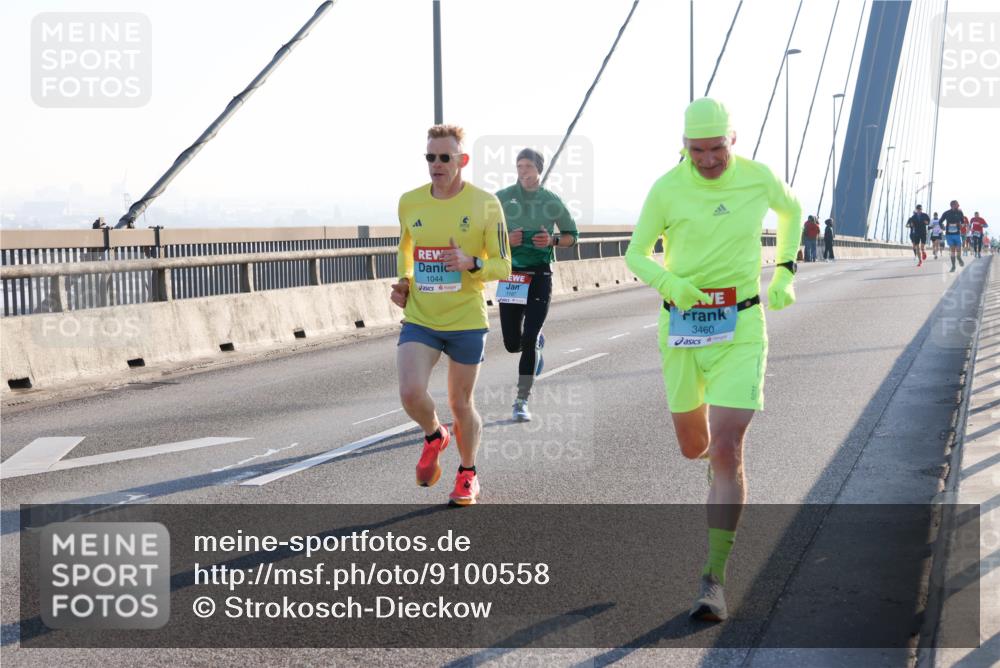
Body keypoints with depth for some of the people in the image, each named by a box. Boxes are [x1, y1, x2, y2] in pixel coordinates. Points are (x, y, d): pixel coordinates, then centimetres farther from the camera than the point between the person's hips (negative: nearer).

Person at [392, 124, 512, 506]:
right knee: (410, 392, -17)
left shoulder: (485, 205, -7)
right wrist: (403, 282, 5)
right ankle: (434, 437, 17)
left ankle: (468, 474, 32)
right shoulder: (409, 202, 3)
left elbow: (503, 267, -4)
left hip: (466, 321, -2)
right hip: (419, 319, 2)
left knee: (461, 404, 7)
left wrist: (471, 264, -24)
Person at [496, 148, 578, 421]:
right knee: (512, 344, 5)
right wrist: (506, 239, -12)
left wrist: (552, 240, -9)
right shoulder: (502, 198, 1)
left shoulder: (552, 201, 1)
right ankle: (537, 341, 42)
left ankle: (522, 401, -2)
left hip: (540, 275, -1)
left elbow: (572, 235, 11)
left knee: (529, 340, -10)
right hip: (511, 274, 1)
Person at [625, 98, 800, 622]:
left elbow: (791, 209, 19)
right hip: (681, 326, 2)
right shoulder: (667, 189, -7)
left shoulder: (758, 178, -4)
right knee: (693, 448, 14)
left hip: (740, 328, -2)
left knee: (725, 452, -13)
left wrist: (784, 273, 11)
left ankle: (714, 580, -7)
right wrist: (669, 283, -19)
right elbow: (636, 254, 2)